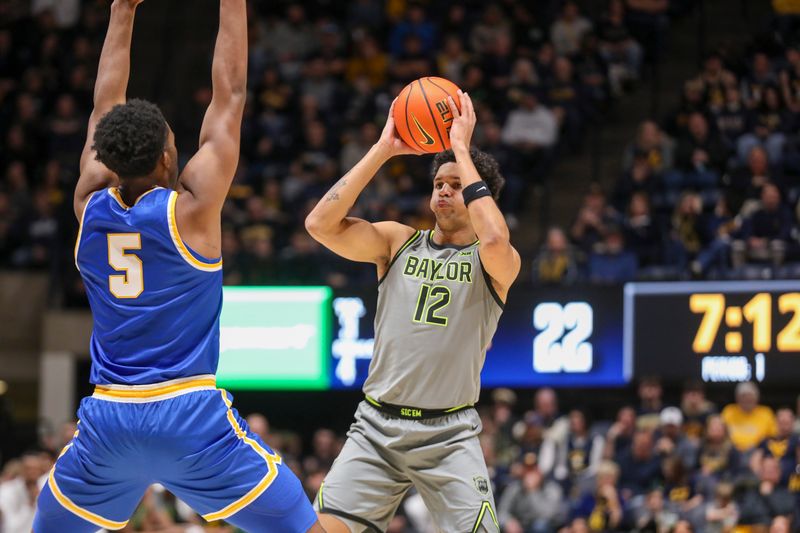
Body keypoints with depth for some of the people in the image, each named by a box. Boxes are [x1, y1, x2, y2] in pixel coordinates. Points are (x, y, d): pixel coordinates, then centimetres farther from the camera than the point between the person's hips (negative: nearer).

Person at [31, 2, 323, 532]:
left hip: (108, 421, 4)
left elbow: (105, 111, 17)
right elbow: (230, 95, -1)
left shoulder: (91, 207, 3)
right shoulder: (190, 208, -7)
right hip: (191, 417, -4)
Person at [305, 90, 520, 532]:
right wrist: (382, 150, -7)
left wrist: (462, 147, -17)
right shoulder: (397, 242, 8)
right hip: (377, 427, 2)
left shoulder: (499, 264, 0)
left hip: (450, 435, -2)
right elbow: (320, 223, -6)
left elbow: (493, 240, -26)